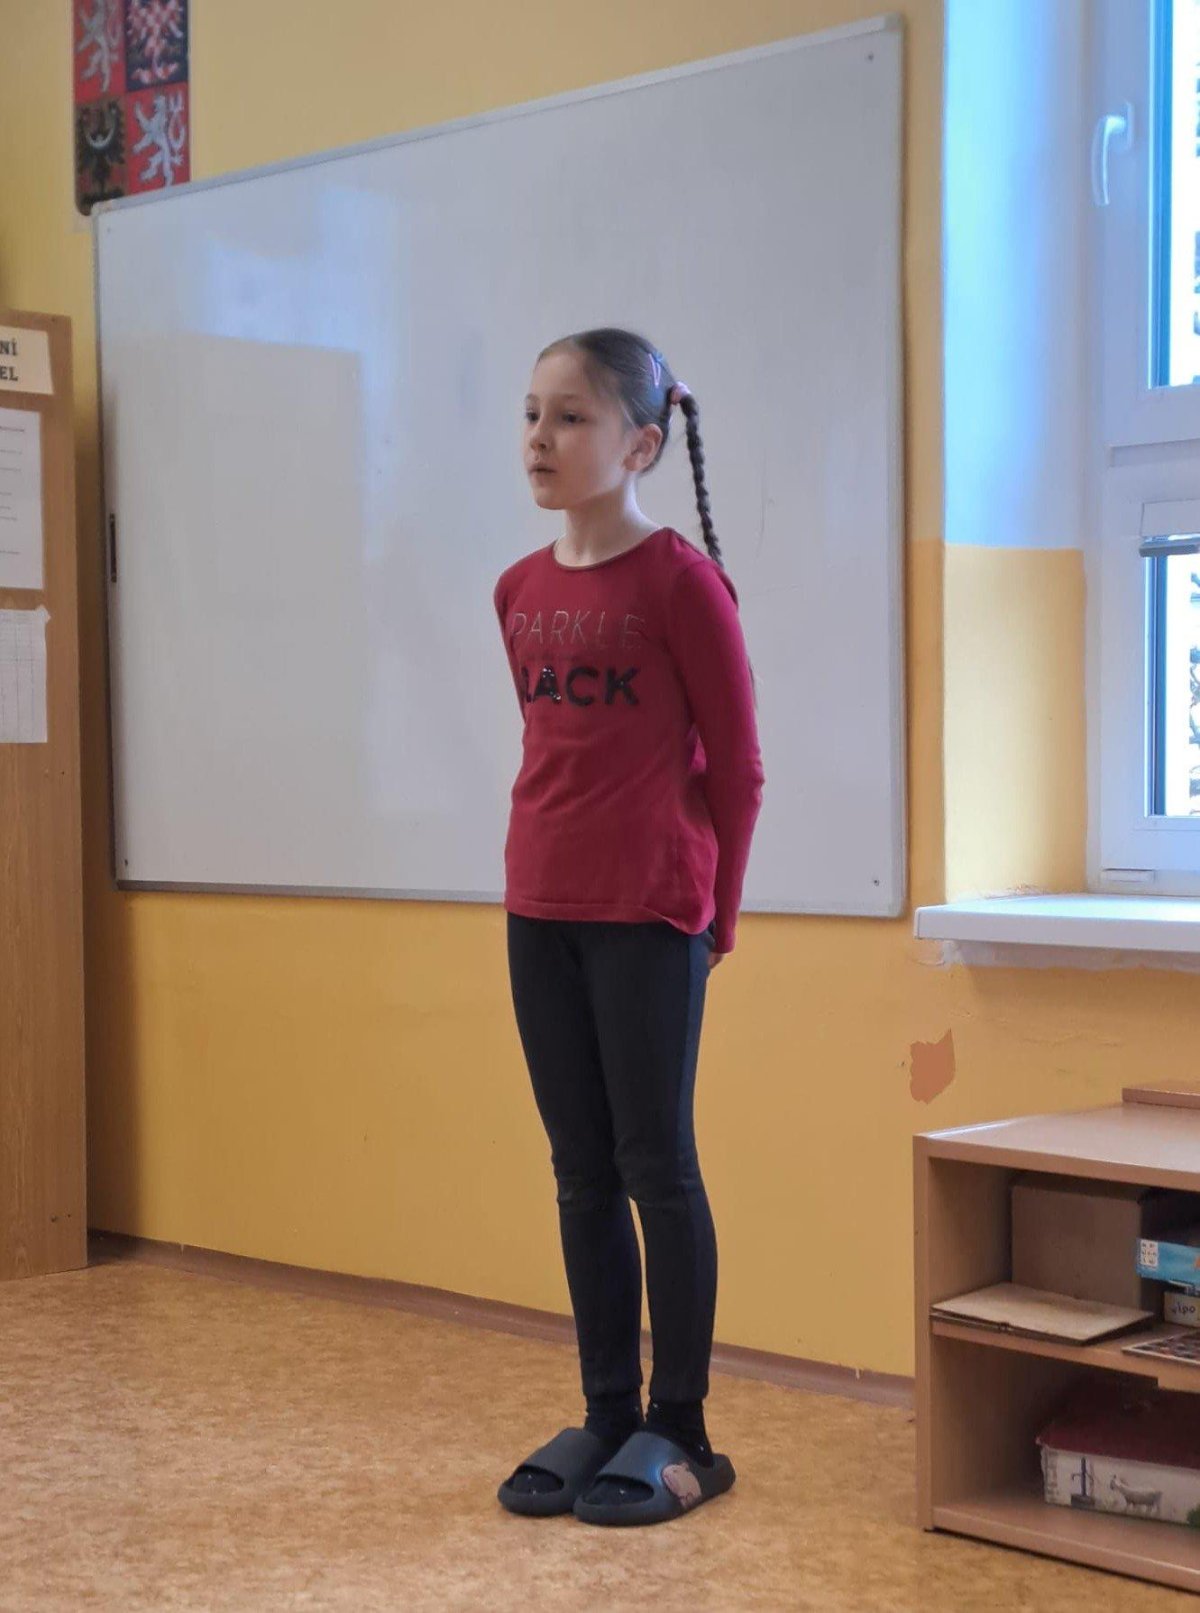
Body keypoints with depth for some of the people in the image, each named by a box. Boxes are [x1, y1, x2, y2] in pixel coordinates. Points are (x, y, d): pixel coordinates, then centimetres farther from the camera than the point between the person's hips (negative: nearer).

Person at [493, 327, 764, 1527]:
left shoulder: (681, 581, -9)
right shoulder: (520, 591, 9)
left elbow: (736, 768, -5)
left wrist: (713, 922, -1)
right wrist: (546, 870, 13)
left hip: (648, 918, -6)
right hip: (539, 914, 6)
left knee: (657, 1168, 1)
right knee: (581, 1175, 11)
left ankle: (679, 1431, 13)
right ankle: (605, 1416, 22)